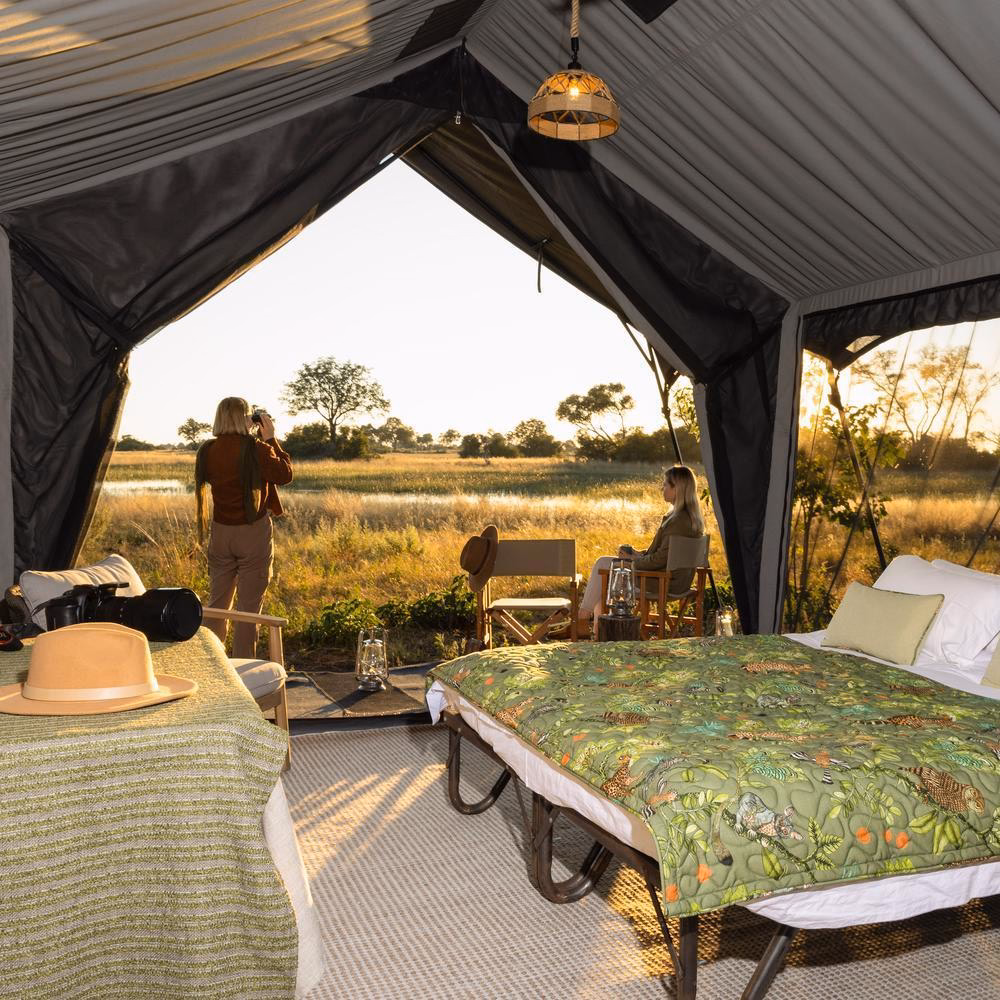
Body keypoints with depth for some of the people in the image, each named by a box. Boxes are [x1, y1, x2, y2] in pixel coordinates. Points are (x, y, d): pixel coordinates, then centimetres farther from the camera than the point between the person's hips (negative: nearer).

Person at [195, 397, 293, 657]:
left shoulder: (207, 451, 0)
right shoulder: (256, 449, -15)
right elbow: (285, 474, -2)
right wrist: (270, 439, 2)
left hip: (220, 533, 5)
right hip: (254, 532, -5)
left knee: (217, 604, 15)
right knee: (249, 606, 3)